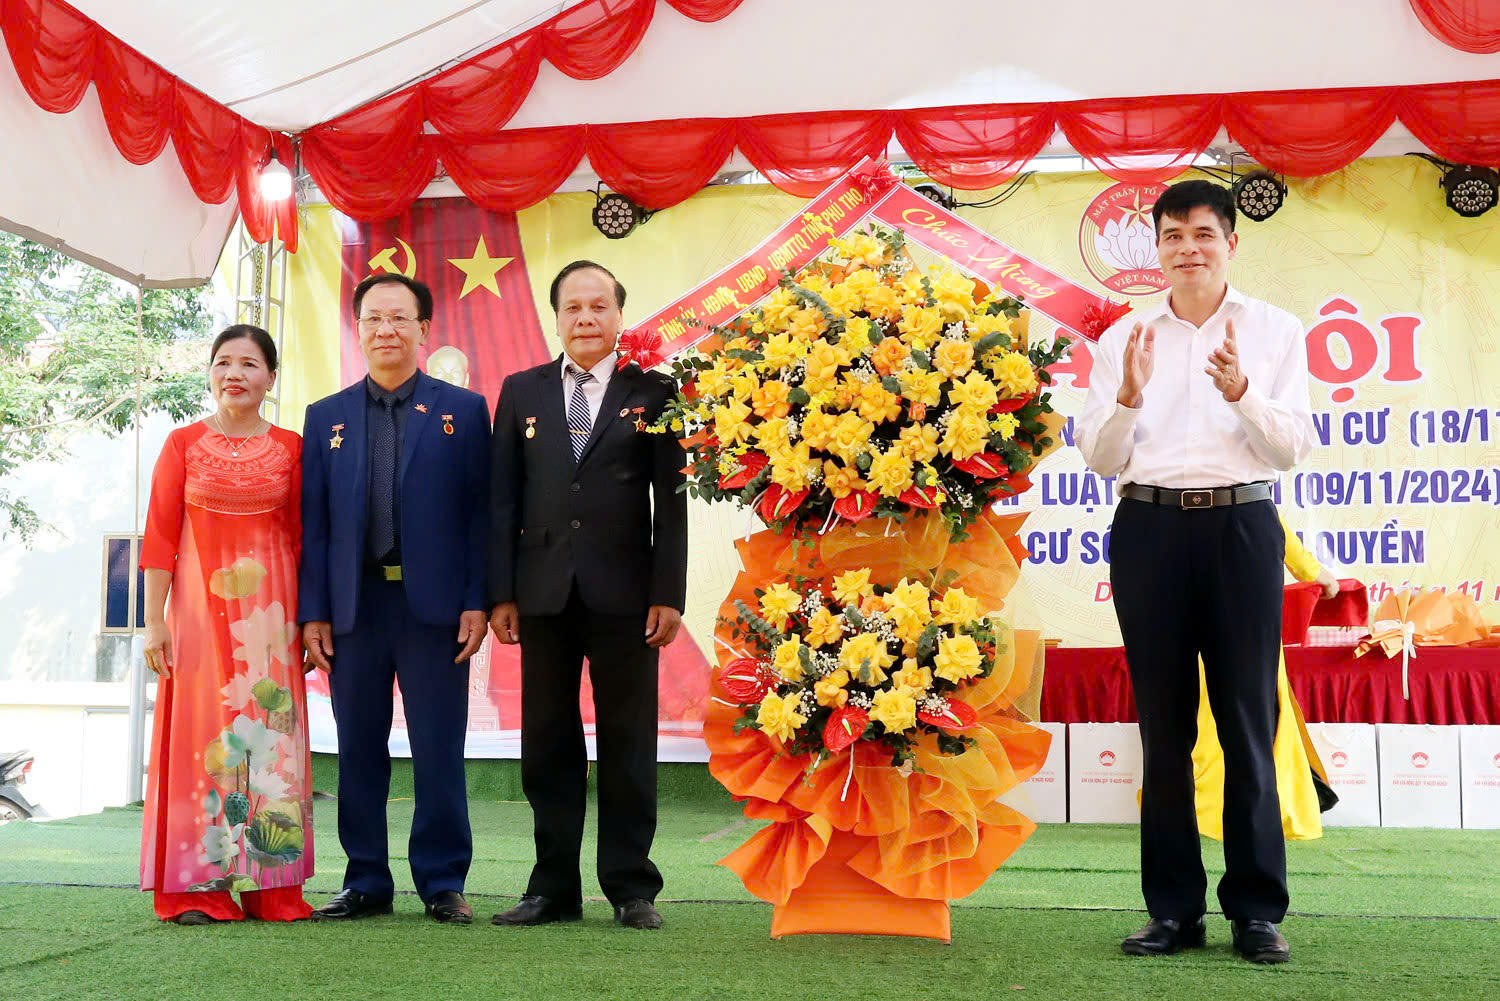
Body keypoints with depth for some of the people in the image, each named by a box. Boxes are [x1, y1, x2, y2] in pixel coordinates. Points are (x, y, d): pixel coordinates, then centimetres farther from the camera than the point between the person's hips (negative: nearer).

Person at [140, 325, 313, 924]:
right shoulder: (183, 443, 4)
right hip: (200, 605, -1)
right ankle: (198, 888, 5)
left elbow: (301, 538, 7)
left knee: (270, 734, 0)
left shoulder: (290, 448, 7)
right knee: (201, 731, -1)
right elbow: (159, 537, 1)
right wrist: (154, 621, -6)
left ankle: (270, 886, 7)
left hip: (270, 609, 1)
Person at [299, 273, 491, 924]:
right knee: (359, 751, 8)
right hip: (354, 605, 2)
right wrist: (313, 612, 1)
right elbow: (313, 521, 8)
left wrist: (477, 601, -7)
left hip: (434, 605, -2)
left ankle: (443, 883, 13)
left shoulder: (464, 410, 5)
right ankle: (366, 882, 19)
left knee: (439, 750, 2)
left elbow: (481, 511, 1)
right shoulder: (325, 417, 11)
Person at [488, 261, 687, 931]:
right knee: (548, 745, 7)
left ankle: (632, 888, 14)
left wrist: (669, 593, -6)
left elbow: (672, 500, 1)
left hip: (624, 593, -2)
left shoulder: (652, 391, 4)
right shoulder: (522, 391, 11)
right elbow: (503, 498, 8)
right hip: (544, 593, 2)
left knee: (628, 746, 4)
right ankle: (553, 888, 16)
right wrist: (501, 592, 1)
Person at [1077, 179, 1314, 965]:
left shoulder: (1275, 331, 7)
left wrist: (1242, 393, -17)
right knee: (1163, 725, 6)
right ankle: (1173, 908, 13)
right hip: (1149, 528, 2)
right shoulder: (1124, 339, 11)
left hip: (1241, 525, -1)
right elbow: (1098, 459, 6)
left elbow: (1294, 448, -1)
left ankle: (1257, 909, 9)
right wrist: (1127, 397, -12)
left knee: (1248, 720, 1)